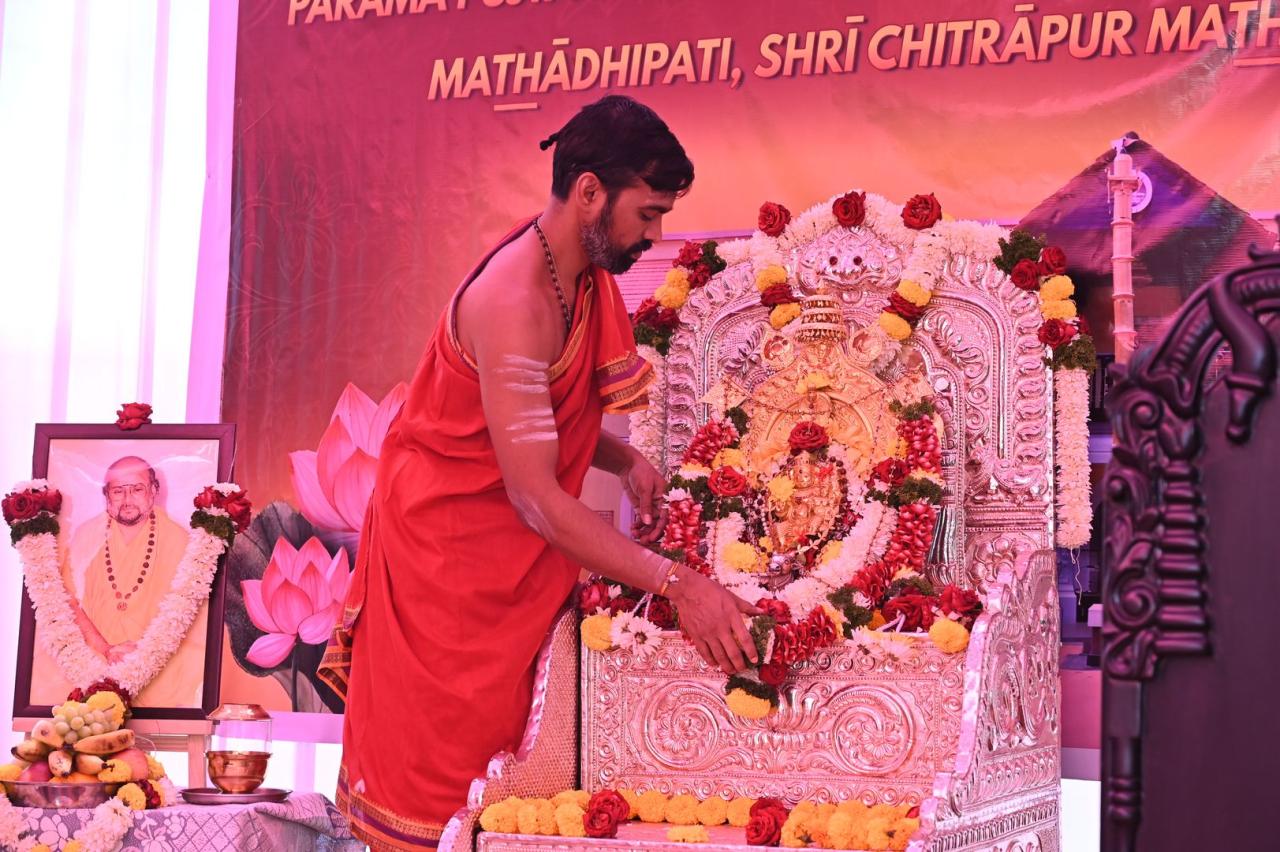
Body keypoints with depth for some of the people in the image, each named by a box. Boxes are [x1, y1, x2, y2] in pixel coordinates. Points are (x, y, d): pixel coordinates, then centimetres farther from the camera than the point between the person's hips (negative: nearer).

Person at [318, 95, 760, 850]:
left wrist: (626, 463, -3)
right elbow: (535, 496, -30)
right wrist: (677, 583, -32)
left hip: (515, 558, 9)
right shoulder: (514, 303, -27)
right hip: (447, 555, -9)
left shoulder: (587, 276, 2)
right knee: (436, 783, 2)